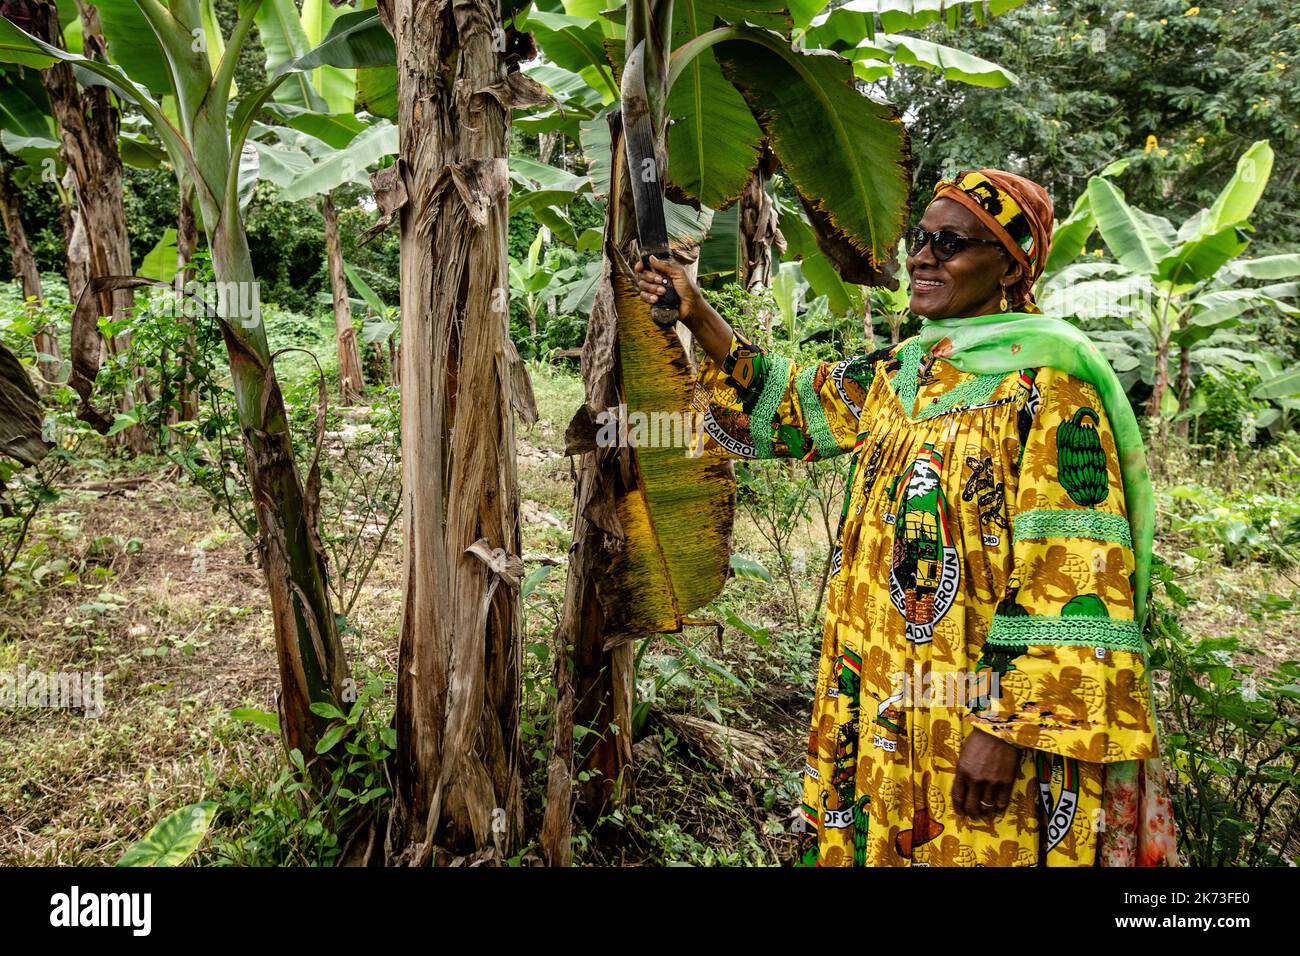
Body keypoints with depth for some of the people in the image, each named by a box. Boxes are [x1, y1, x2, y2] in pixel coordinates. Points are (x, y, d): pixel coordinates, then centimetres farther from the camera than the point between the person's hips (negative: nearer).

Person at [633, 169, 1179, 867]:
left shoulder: (1044, 380, -14)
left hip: (982, 716, -7)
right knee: (863, 839, 18)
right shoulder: (900, 370, 7)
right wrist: (696, 314, 7)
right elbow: (787, 406, 17)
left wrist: (1006, 727, -21)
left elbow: (1072, 578, -18)